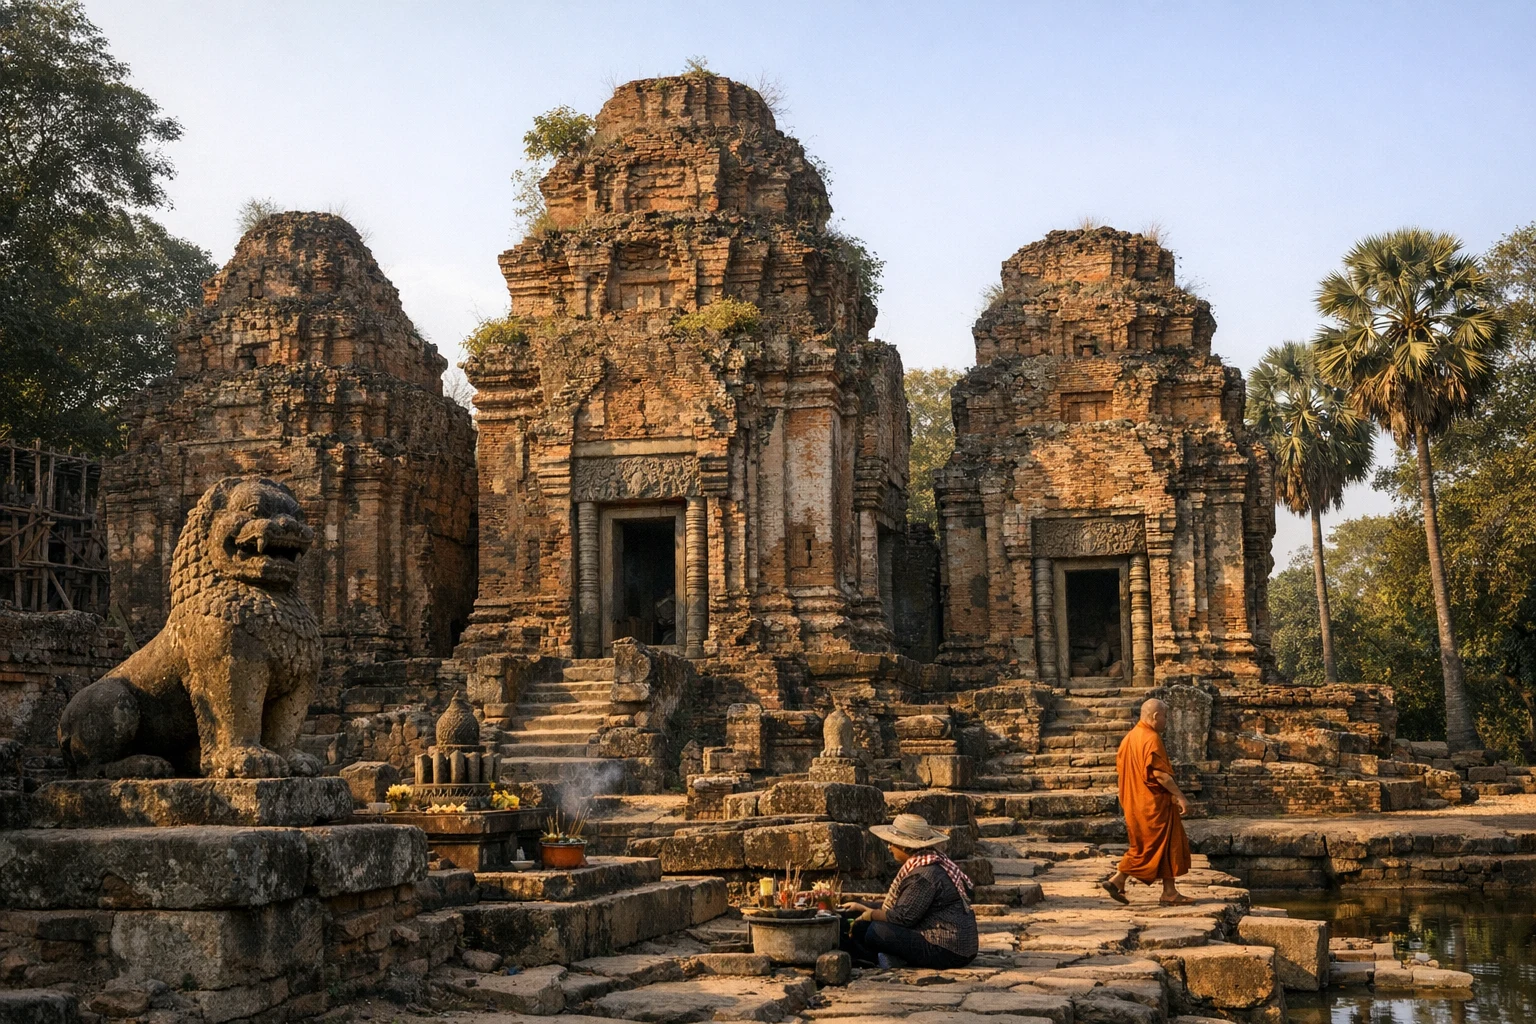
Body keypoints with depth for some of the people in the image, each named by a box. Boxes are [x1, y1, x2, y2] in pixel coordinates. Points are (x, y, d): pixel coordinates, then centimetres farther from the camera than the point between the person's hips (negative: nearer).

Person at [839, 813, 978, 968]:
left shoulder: (924, 875, -20)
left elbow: (903, 916, -20)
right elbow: (901, 907, 20)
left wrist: (869, 915, -3)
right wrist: (863, 907, 20)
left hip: (946, 952, -11)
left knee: (874, 931, -18)